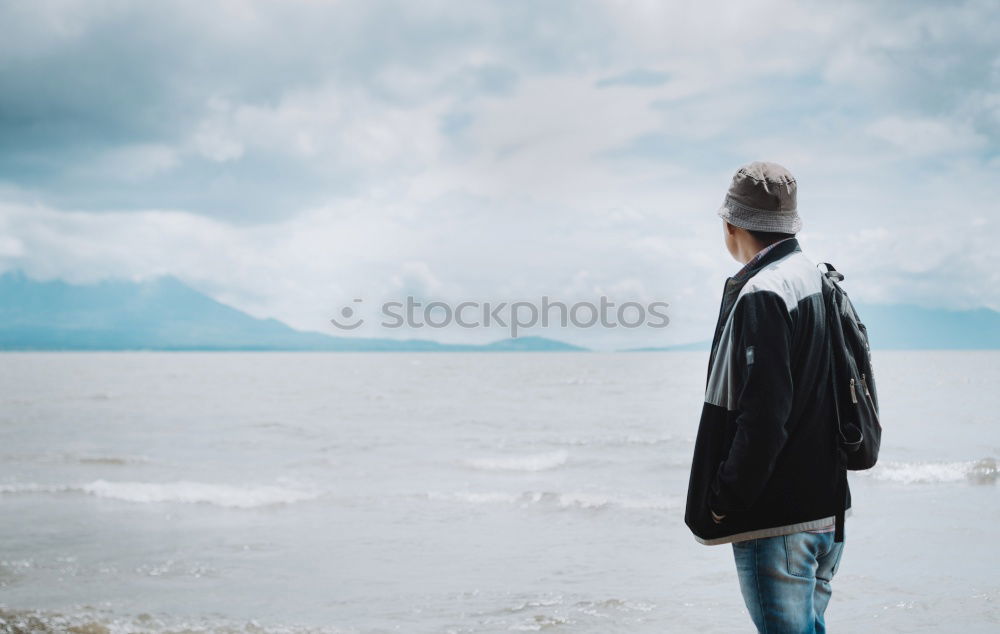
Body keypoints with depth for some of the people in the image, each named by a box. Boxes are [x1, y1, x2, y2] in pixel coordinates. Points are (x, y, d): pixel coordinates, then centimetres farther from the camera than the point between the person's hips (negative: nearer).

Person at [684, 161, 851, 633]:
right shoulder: (817, 281, 12)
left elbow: (764, 414, -24)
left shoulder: (762, 296, -17)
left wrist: (726, 499, -14)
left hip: (776, 518, -10)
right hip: (828, 506, 10)